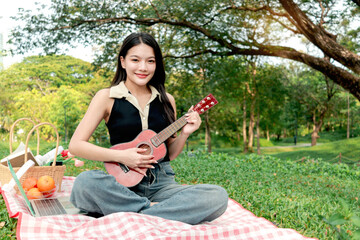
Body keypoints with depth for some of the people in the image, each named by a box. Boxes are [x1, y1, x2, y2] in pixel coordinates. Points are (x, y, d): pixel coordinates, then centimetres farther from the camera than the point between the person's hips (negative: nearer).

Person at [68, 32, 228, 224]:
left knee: (218, 196, -23)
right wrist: (120, 156, -15)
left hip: (162, 184, 3)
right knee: (85, 182, -35)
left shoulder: (166, 100, 11)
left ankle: (123, 215, -22)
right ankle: (154, 209, -18)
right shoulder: (107, 97, 2)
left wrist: (184, 133, -3)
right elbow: (76, 145, -5)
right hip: (124, 183, -3)